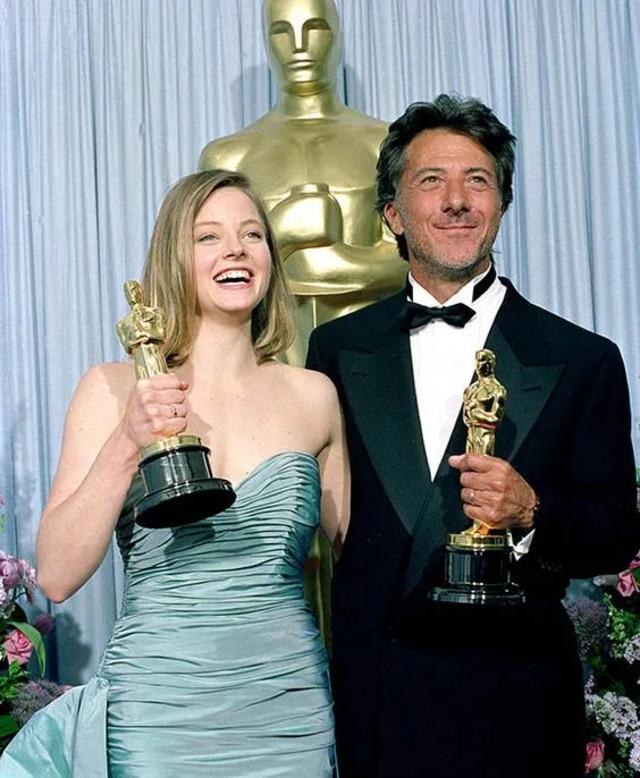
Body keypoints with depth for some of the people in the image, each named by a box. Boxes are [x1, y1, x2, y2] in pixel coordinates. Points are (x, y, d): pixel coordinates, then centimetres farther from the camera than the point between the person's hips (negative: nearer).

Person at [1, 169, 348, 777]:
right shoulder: (114, 390, -3)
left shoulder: (313, 396, 3)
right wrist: (126, 445, -19)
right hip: (157, 710, -2)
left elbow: (355, 551, 11)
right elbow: (56, 576, -9)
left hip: (289, 710, 2)